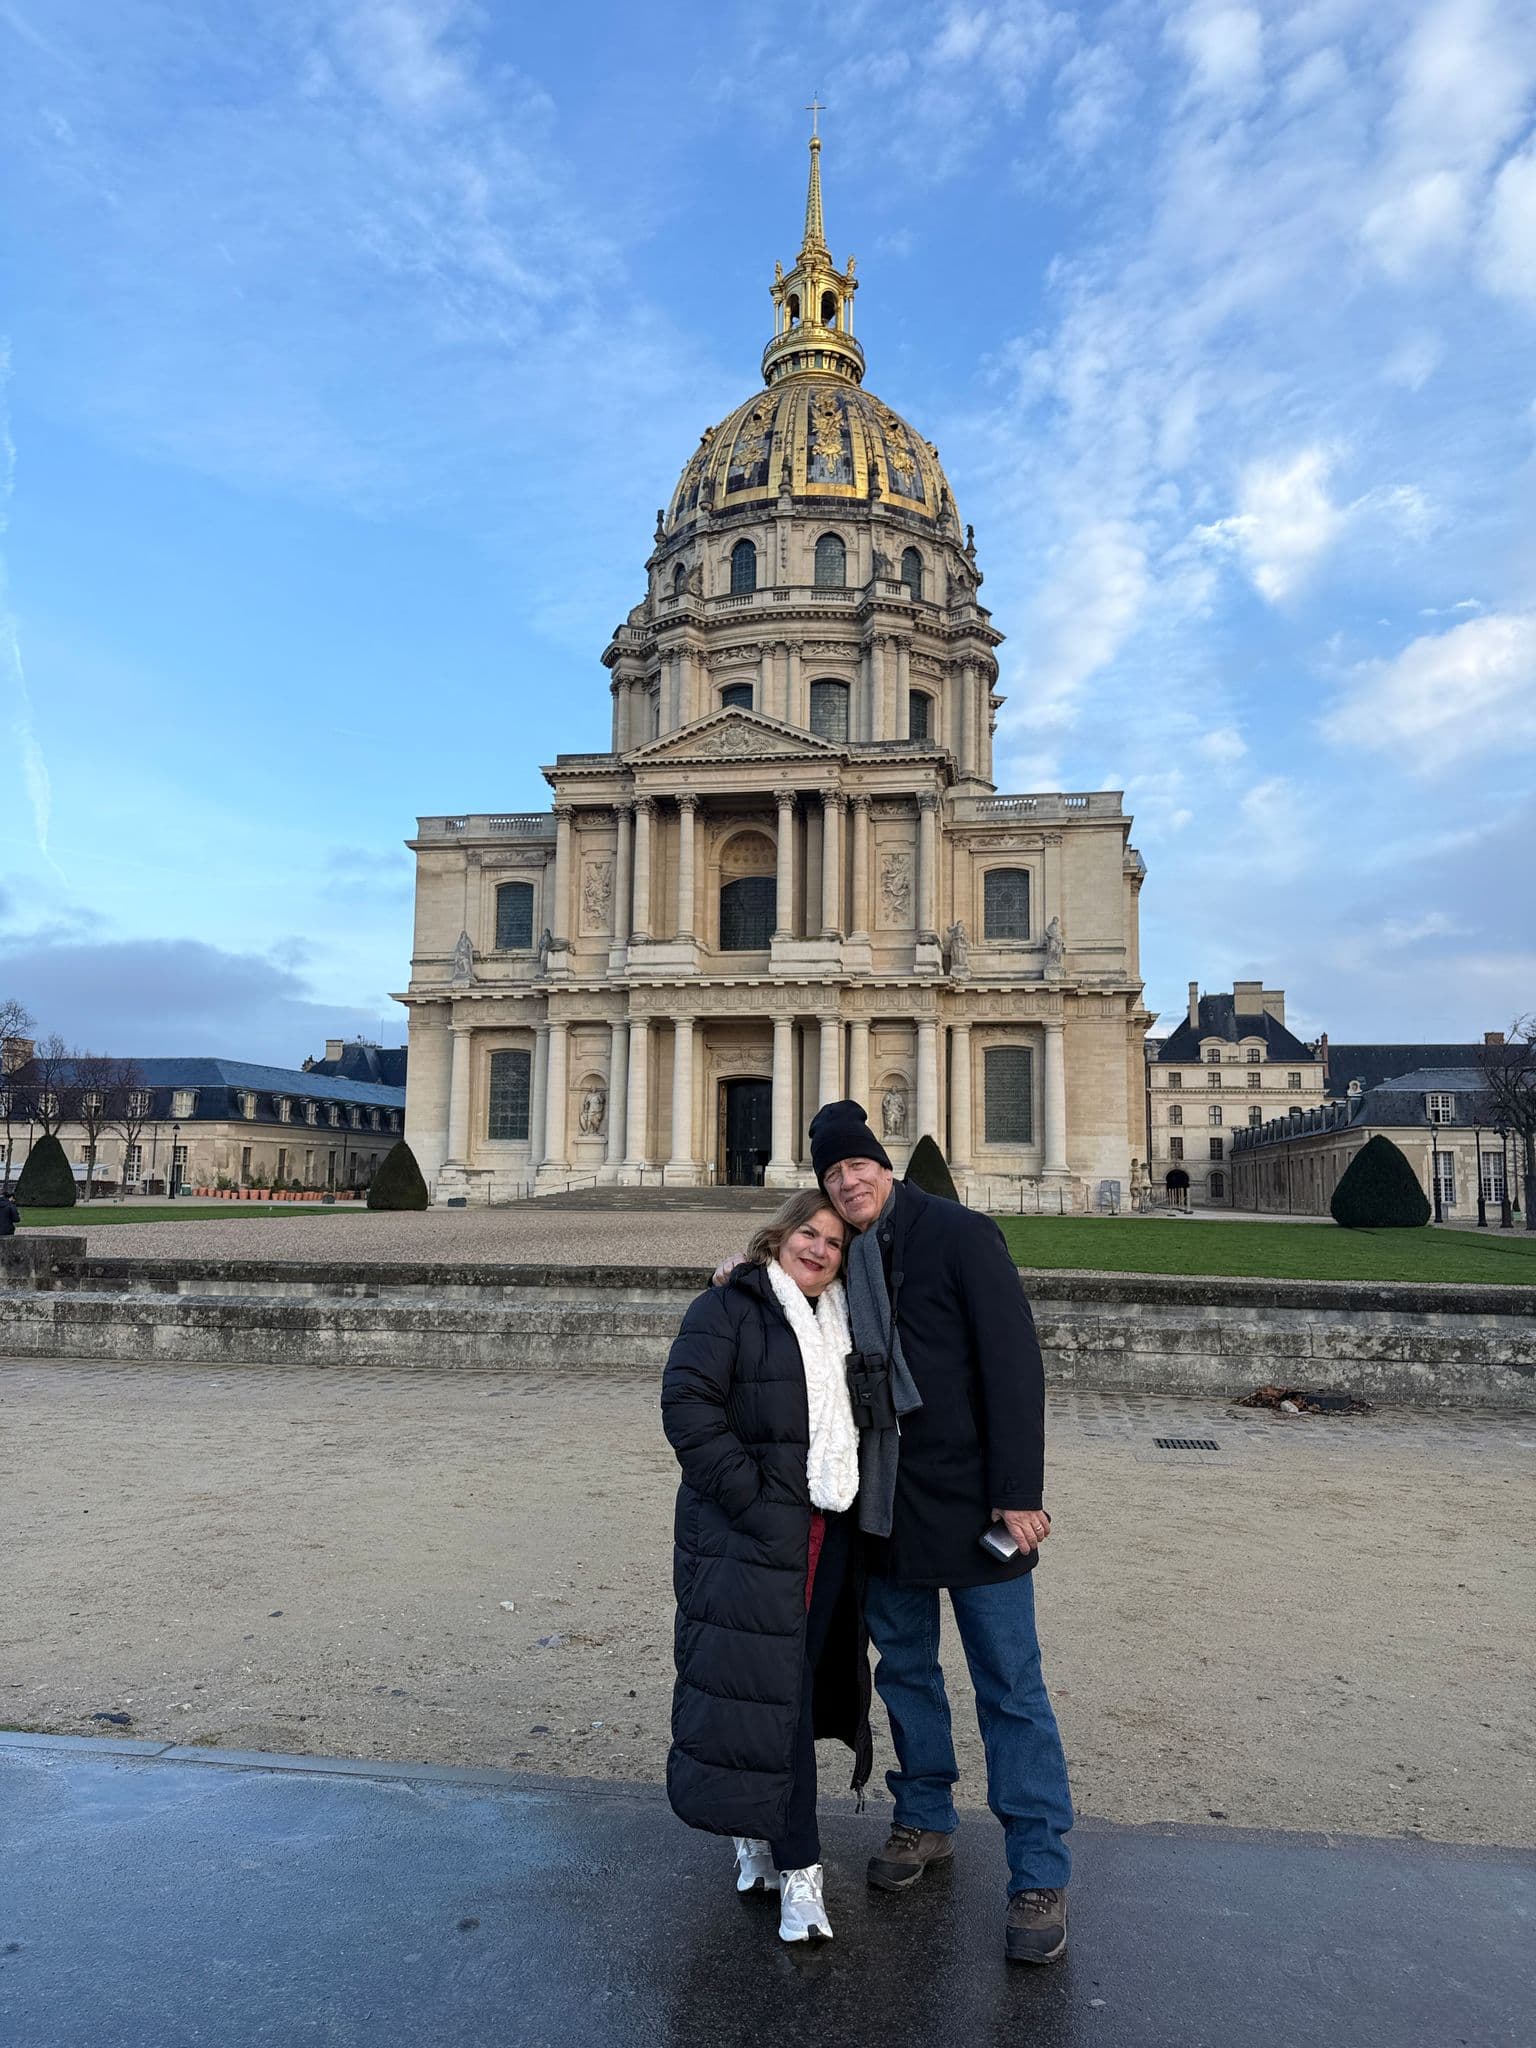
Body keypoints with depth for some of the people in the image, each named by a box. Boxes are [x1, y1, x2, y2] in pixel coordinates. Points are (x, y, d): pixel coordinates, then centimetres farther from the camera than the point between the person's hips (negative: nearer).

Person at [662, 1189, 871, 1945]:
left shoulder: (844, 1324, 15)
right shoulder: (727, 1309, -6)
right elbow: (687, 1403, -15)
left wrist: (856, 1501, 11)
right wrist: (749, 1496, -17)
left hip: (828, 1535, 6)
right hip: (748, 1535, -6)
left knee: (799, 1682, 13)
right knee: (763, 1687, -4)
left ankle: (760, 1834, 32)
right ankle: (797, 1869, 8)